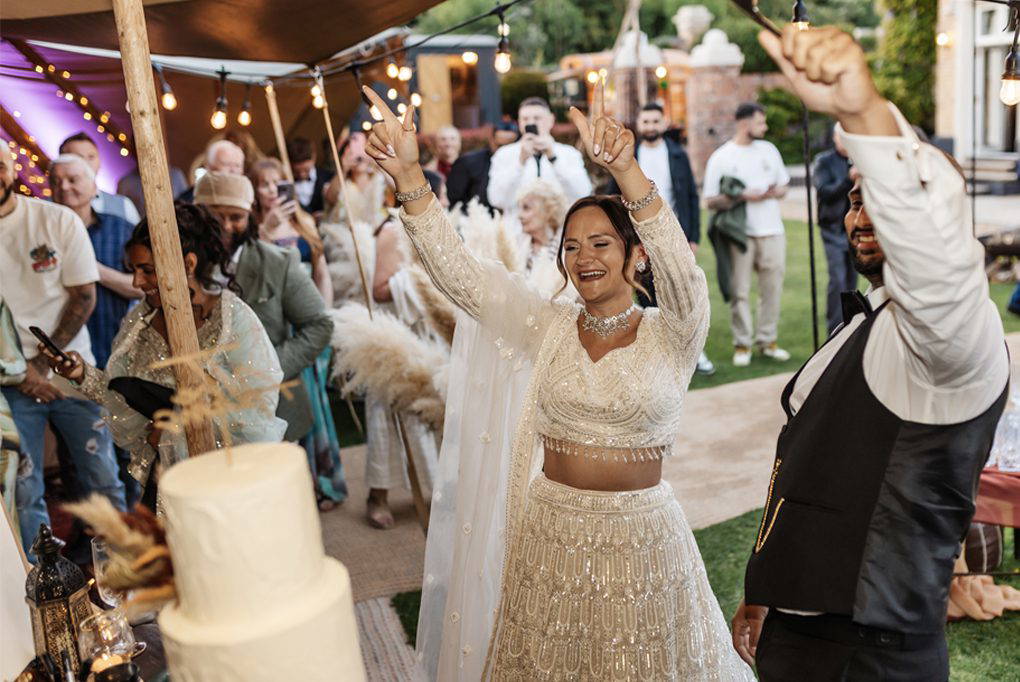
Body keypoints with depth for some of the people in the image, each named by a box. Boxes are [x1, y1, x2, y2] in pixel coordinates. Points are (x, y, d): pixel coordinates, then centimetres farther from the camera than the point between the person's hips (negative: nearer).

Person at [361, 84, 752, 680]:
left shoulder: (671, 335, -7)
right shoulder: (549, 327, 0)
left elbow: (681, 270, -28)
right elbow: (459, 274, -9)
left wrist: (627, 171, -44)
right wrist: (409, 175, -22)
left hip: (640, 535, -2)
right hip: (550, 534, 2)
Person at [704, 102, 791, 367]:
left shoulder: (768, 149, 14)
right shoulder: (721, 157, -2)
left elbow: (784, 185, 19)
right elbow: (710, 201, -6)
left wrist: (774, 192, -4)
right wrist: (742, 197, -17)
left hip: (771, 231, 4)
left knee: (772, 288, 6)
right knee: (740, 291, -1)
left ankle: (767, 340, 17)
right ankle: (742, 344, 10)